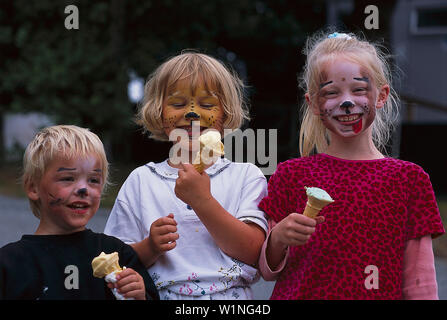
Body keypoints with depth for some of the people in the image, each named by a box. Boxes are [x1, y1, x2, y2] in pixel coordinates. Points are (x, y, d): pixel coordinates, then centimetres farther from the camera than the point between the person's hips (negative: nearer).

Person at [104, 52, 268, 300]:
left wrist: (202, 200, -11)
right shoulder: (140, 181, 9)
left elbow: (253, 252, -6)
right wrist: (150, 248, -10)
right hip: (162, 295, 1)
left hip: (231, 295, -1)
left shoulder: (246, 176, 7)